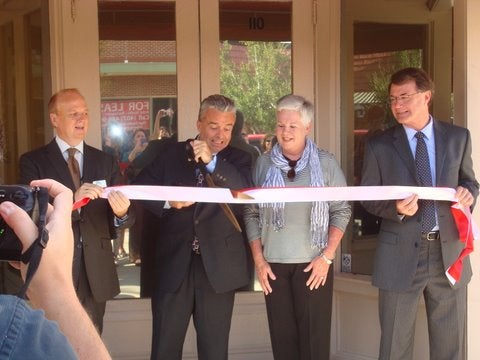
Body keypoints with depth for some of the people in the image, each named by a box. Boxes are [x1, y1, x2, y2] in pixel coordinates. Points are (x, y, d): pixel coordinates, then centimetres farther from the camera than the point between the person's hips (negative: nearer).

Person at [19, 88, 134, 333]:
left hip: (96, 271, 3)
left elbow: (115, 223, 5)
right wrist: (72, 200, -27)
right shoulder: (33, 161, 0)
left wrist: (121, 213, -20)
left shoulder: (105, 161, 9)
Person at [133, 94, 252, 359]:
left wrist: (213, 161, -24)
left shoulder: (238, 160, 4)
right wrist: (168, 201, -15)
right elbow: (140, 187, 3)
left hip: (218, 266, 0)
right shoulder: (172, 154, 5)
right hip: (174, 262, 0)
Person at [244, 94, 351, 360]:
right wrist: (258, 259, 1)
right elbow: (251, 213, 7)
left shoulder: (325, 162, -1)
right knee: (282, 336, 7)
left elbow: (341, 211, -1)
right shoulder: (263, 163, 3)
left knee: (315, 337, 1)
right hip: (273, 263, 2)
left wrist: (327, 256, -8)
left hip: (313, 263, -2)